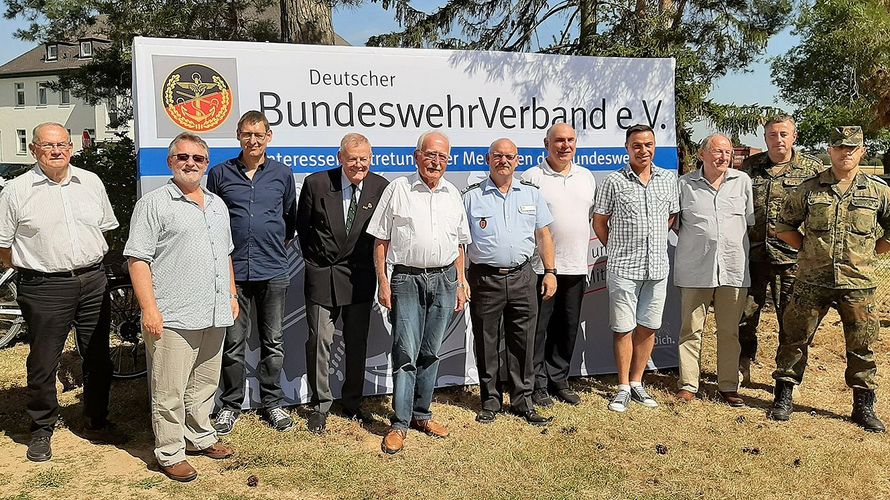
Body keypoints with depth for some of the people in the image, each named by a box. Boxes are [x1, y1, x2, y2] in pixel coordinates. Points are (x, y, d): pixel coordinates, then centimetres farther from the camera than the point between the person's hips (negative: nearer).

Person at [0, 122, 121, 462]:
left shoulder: (91, 183, 7)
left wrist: (90, 262, 13)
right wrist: (34, 268, 1)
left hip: (93, 283, 4)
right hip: (44, 289, -4)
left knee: (98, 358, 13)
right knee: (43, 364, 5)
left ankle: (97, 422, 30)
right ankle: (41, 430, 23)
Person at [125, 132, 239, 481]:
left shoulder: (217, 204, 16)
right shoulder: (154, 204, -5)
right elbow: (138, 259, -10)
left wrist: (232, 295, 19)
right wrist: (149, 308, -16)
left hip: (214, 315, 7)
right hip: (173, 318, -6)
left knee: (204, 385, 17)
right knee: (170, 391, 2)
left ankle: (200, 438, 32)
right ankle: (170, 454, 14)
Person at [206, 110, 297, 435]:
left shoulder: (282, 174, 7)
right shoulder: (220, 174, 5)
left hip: (273, 272, 1)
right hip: (233, 272, -1)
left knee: (273, 342, 9)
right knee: (233, 343, 4)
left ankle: (272, 402, 22)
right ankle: (231, 405, 19)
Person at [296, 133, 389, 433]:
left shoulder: (381, 187, -4)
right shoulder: (316, 183, -7)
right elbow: (302, 226, 4)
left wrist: (372, 267, 4)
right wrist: (314, 261, 6)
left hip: (360, 276, 2)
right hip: (322, 275, -1)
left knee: (357, 344, 11)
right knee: (319, 341, 0)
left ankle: (352, 402, 28)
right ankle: (320, 406, 16)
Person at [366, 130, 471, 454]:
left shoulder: (453, 195, 12)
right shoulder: (398, 190, -1)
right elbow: (381, 240, -1)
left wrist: (460, 284, 12)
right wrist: (383, 282, -6)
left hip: (444, 281, 4)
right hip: (407, 279, -4)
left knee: (430, 352, 10)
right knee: (405, 352, -5)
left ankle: (421, 414, 23)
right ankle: (400, 423, 4)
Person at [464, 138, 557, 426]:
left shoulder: (531, 194, 10)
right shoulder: (472, 196, 2)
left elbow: (543, 234, 13)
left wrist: (550, 272, 6)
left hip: (522, 277, 2)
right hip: (484, 279, -2)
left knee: (523, 342, 6)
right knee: (486, 343, 6)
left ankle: (522, 400, 18)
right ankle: (490, 401, 20)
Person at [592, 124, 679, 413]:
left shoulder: (669, 179, 7)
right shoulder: (614, 181, -4)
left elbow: (673, 216, 17)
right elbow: (599, 222, 2)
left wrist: (654, 244, 11)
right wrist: (616, 250, 5)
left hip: (658, 267, 4)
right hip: (623, 268, -3)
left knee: (648, 327, 9)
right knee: (623, 329, 1)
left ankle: (637, 383, 22)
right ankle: (623, 388, 12)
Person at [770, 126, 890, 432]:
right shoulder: (810, 189, 1)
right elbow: (784, 226, 9)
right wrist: (808, 248, 3)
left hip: (858, 283, 1)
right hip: (811, 281, 0)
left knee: (861, 348, 9)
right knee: (794, 339, 6)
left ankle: (864, 407, 24)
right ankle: (783, 397, 20)